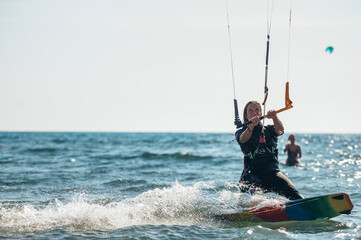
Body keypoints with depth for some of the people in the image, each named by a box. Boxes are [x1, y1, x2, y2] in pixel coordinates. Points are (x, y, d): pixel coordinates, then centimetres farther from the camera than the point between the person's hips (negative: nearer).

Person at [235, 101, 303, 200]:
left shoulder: (268, 130, 22)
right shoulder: (241, 132, 17)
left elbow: (279, 130, -2)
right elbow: (243, 139, -8)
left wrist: (274, 117, -26)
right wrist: (251, 126, -31)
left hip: (272, 171, 2)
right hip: (252, 172, -1)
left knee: (291, 192, -27)